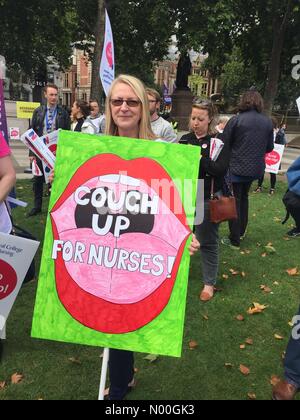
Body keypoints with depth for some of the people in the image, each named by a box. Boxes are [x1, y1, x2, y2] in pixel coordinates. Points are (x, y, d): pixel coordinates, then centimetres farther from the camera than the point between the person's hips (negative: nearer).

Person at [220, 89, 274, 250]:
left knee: (234, 201, 5)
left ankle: (234, 240, 9)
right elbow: (269, 147, 7)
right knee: (244, 197, 24)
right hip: (256, 168, 5)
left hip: (237, 167, -5)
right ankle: (241, 231, 33)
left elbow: (224, 143, -9)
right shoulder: (268, 122, 0)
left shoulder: (236, 120, -13)